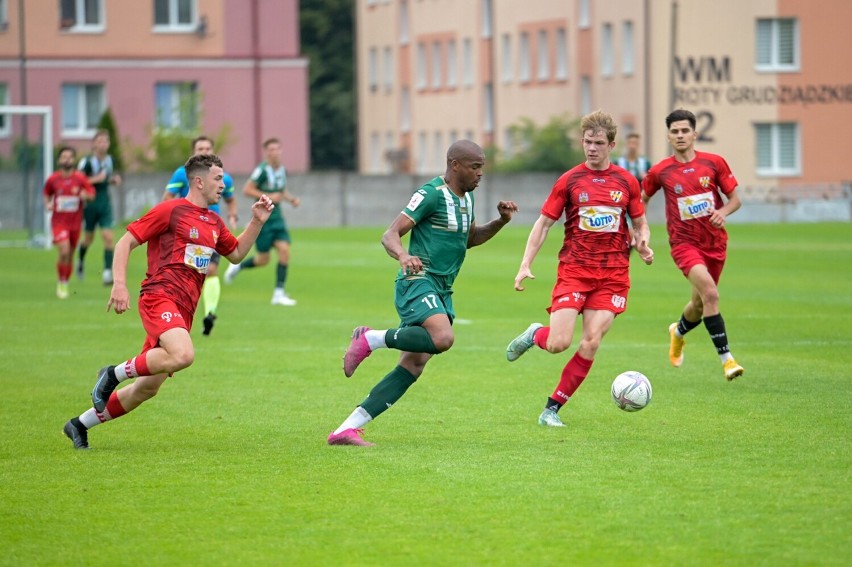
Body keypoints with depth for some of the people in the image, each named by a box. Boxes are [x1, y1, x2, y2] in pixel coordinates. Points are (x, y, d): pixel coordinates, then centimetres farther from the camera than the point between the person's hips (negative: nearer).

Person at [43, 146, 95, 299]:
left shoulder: (80, 178, -4)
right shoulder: (53, 179, -2)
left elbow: (92, 193, 1)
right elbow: (47, 193, 15)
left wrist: (86, 195, -21)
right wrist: (47, 205, -4)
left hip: (75, 222, 2)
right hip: (58, 221, -2)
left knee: (70, 255, 10)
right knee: (64, 252, -19)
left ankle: (65, 284, 28)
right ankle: (61, 283, -1)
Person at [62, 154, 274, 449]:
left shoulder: (214, 223, 19)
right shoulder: (170, 210, -4)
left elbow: (236, 253, 33)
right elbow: (126, 242, -4)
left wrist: (257, 221, 18)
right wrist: (119, 284, -16)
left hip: (183, 311, 8)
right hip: (159, 298, -8)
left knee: (148, 387, 6)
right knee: (183, 355, -34)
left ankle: (79, 425, 19)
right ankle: (114, 373, -15)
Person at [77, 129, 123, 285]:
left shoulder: (109, 160, 5)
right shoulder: (86, 162, -13)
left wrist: (114, 180, 0)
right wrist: (96, 179, -25)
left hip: (105, 203, 3)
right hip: (90, 203, -3)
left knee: (108, 237, -10)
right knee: (89, 237, 12)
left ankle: (108, 272, -13)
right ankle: (81, 261, 42)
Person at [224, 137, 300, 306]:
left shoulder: (282, 170, 7)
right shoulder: (262, 170, -15)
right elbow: (247, 190, -16)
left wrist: (291, 198, 4)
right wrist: (268, 197, -21)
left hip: (277, 218, 6)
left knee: (284, 250, -10)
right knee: (263, 259, -1)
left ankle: (279, 294, -5)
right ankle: (237, 267, 30)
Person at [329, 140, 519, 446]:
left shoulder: (466, 197, 16)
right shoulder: (433, 193, -10)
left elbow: (470, 239, 32)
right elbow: (390, 234, -14)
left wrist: (501, 221, 15)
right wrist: (402, 255, -36)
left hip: (442, 291, 9)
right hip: (418, 280, -9)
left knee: (413, 365, -2)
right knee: (442, 338, -34)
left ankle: (347, 429, -2)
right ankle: (370, 339, -12)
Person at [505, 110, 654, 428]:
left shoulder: (626, 182, 7)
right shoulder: (569, 181, 2)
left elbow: (640, 223, 17)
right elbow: (544, 223, 5)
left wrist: (643, 243, -7)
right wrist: (526, 265, -4)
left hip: (613, 274, 1)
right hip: (574, 269, -1)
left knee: (591, 344, -10)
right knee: (558, 344, -13)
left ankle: (553, 408, 2)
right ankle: (535, 335, 24)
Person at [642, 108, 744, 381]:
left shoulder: (714, 163, -1)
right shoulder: (660, 171, -3)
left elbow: (735, 199, 4)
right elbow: (641, 199, 13)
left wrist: (723, 211, -17)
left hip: (715, 243, 3)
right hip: (684, 243, -3)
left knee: (700, 304, 15)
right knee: (710, 293, -26)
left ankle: (678, 332, 50)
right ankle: (726, 358, -24)